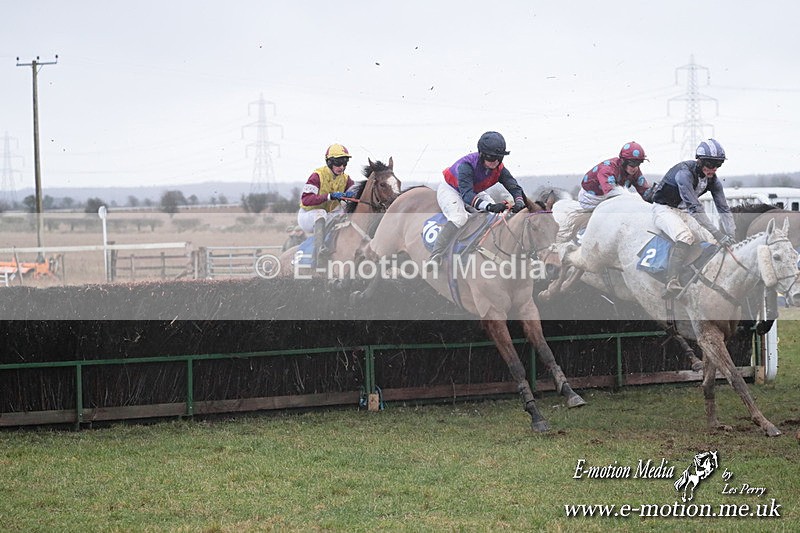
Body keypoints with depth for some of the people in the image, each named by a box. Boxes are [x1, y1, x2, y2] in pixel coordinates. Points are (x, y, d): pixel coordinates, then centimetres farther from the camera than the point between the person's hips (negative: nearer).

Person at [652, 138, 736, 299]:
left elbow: (724, 209, -2)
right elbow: (694, 208, -33)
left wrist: (731, 236, -17)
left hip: (682, 211, 9)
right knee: (686, 236, -34)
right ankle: (671, 283, -46)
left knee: (710, 240, -1)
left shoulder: (713, 180, -3)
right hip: (664, 209, -9)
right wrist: (718, 234, -36)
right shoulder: (684, 172, -28)